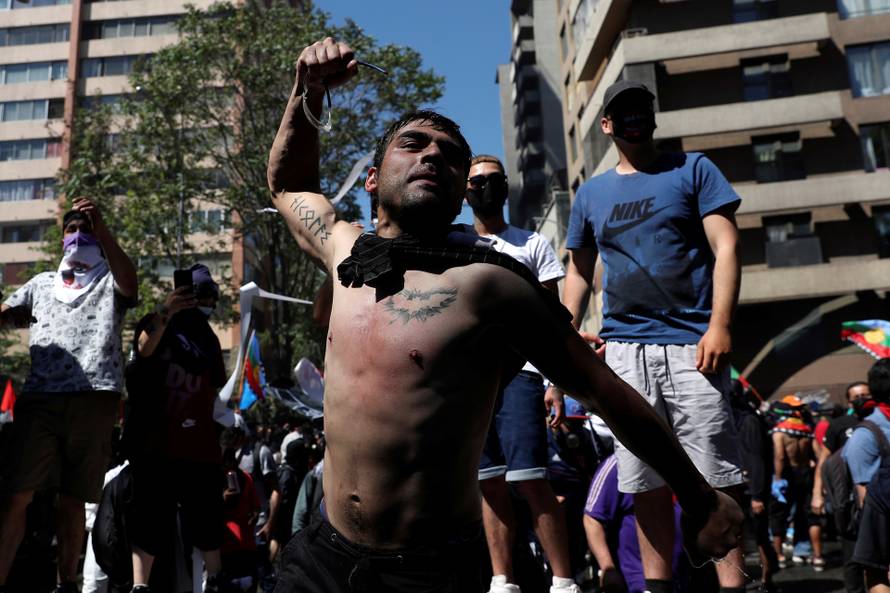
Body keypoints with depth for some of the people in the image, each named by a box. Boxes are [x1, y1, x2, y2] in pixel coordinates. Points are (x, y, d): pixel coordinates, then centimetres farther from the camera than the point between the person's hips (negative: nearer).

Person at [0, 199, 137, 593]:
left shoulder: (110, 282, 15)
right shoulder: (42, 283, 27)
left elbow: (129, 282, -9)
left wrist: (100, 226, -21)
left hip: (94, 398, -2)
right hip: (40, 397, 2)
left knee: (73, 500, 2)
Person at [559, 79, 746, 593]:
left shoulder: (692, 169, 8)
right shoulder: (591, 193, 16)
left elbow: (726, 247, -1)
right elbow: (579, 272, 20)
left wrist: (719, 324, -13)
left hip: (691, 343, -3)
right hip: (622, 348, 3)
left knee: (715, 476, -3)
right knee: (645, 481, 6)